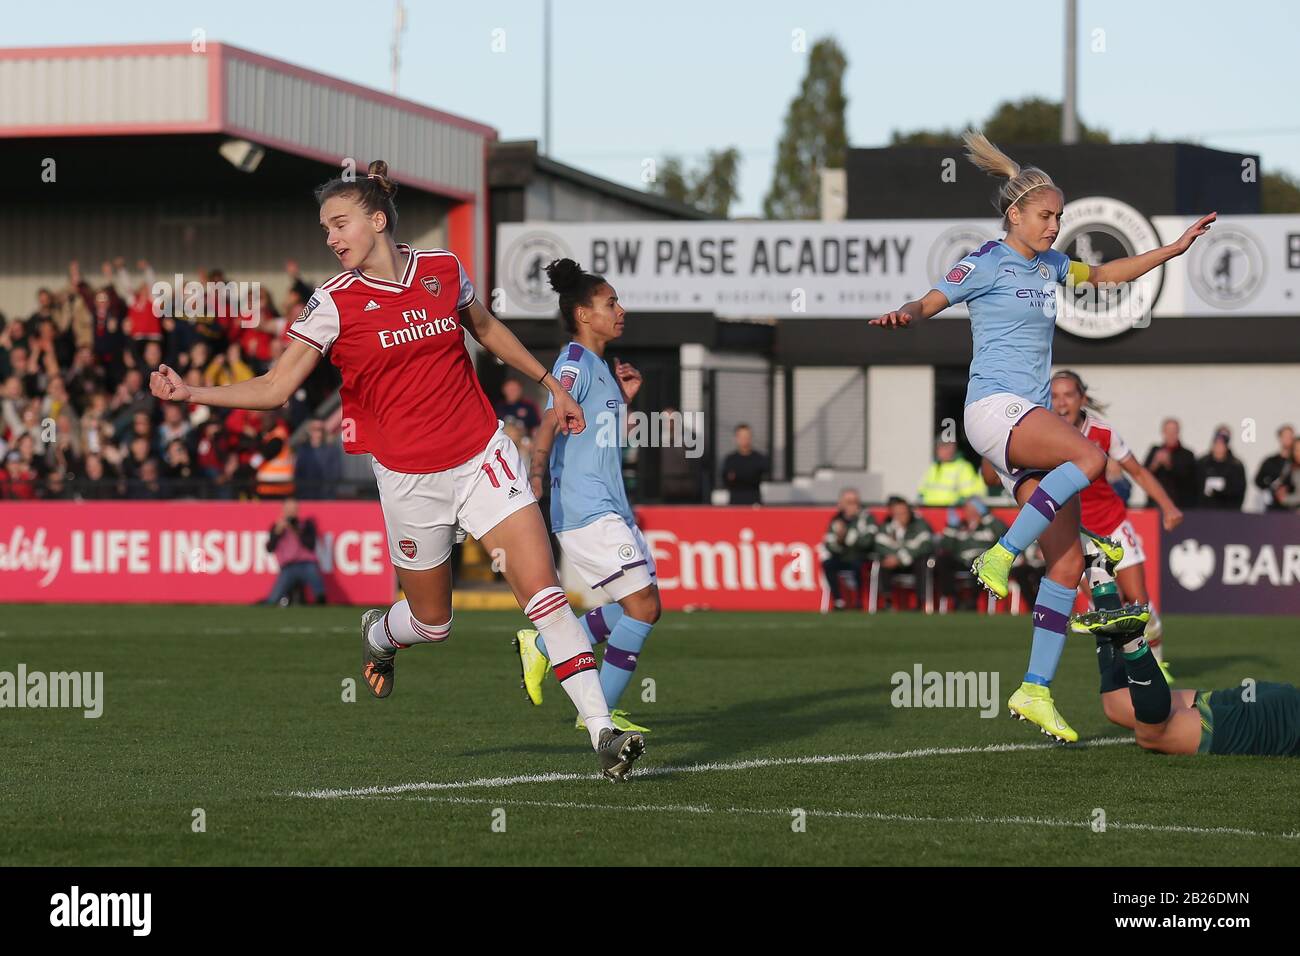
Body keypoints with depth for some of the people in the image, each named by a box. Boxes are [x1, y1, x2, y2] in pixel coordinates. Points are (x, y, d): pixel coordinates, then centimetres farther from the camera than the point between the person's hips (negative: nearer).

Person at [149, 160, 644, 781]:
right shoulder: (332, 304, -7)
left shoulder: (443, 270, 0)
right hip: (408, 479, -1)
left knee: (543, 589, -11)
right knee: (432, 622, 10)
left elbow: (486, 328, 21)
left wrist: (549, 383, 24)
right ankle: (378, 634, 47)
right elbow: (274, 388, -9)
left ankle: (602, 731, -11)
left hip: (483, 457, 1)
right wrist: (189, 392, -20)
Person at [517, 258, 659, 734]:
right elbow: (552, 419, -22)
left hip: (610, 509, 10)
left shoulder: (599, 366, 20)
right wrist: (537, 468, -33)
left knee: (636, 609, 11)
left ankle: (541, 647, 22)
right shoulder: (576, 362, -9)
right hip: (587, 511, -10)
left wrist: (624, 397, 17)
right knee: (643, 605, -12)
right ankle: (601, 711, -5)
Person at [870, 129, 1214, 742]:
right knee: (1090, 457, -35)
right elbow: (926, 305, -9)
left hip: (1032, 418, 8)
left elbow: (1108, 273, 34)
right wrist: (902, 316, -32)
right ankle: (1000, 556, -25)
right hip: (994, 407, -8)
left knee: (1068, 562, -3)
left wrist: (1176, 248, 30)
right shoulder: (987, 265, -2)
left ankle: (1035, 692, -2)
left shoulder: (1050, 266, 19)